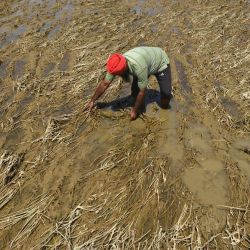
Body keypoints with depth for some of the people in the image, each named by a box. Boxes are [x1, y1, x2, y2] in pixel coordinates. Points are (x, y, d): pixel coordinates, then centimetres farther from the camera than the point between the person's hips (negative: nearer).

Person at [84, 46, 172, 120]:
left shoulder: (138, 67, -45)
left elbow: (142, 91, -32)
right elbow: (104, 83, -14)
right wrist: (92, 101, -10)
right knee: (135, 91, -11)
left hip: (161, 62, -5)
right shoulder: (117, 65, -26)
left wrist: (135, 111, -21)